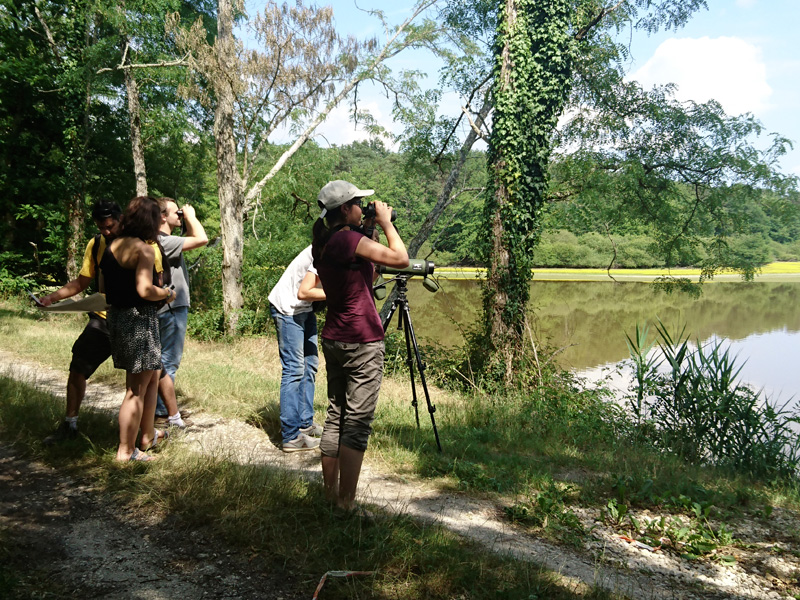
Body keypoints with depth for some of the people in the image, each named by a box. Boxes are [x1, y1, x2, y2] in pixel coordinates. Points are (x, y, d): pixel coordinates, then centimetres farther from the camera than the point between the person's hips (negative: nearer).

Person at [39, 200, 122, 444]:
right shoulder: (95, 245, 5)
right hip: (102, 319, 4)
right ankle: (69, 424, 19)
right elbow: (81, 282, 10)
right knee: (77, 369, 2)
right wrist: (53, 296, -3)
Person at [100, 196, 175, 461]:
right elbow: (145, 290, -24)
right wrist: (168, 293, -6)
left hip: (117, 316, 9)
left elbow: (105, 289, 12)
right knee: (137, 388, 1)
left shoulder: (112, 246, 9)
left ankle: (148, 435, 33)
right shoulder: (144, 249, -16)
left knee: (152, 377, 22)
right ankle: (126, 451, 9)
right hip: (139, 319, -9)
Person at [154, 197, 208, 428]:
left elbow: (192, 239, 27)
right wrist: (191, 216, -11)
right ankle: (173, 417, 0)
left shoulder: (165, 240, 14)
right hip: (171, 308, -11)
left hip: (174, 308, 11)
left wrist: (188, 220, 15)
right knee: (168, 363, -6)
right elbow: (201, 239, -24)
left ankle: (160, 409, 28)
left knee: (165, 362, 18)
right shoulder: (164, 241, -19)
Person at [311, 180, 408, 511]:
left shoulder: (321, 244, 10)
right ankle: (346, 503, 2)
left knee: (335, 417, 14)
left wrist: (368, 230, 14)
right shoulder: (349, 239, -16)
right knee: (357, 423, -3)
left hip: (333, 340, 9)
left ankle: (329, 493, 22)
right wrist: (385, 222, -4)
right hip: (362, 342, -9)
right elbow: (401, 259, -16)